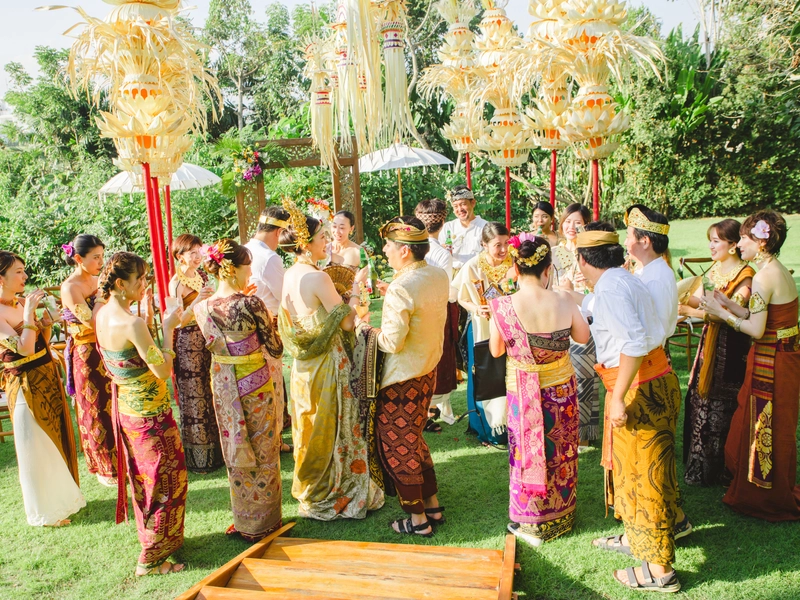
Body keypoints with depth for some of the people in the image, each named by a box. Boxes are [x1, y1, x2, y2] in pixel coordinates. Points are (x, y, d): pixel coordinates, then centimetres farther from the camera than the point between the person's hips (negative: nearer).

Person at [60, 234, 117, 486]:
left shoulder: (97, 281, 5)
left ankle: (123, 458, 31)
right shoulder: (70, 288, -16)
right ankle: (105, 468, 24)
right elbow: (92, 322, -22)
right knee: (97, 411, 7)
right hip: (88, 356, -6)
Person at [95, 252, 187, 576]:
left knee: (143, 477, 24)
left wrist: (147, 318, 4)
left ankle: (150, 535, 42)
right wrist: (168, 328, -18)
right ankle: (151, 558, 18)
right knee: (165, 480, 6)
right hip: (150, 413, -9)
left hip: (125, 407, 9)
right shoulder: (131, 324, -28)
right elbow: (163, 370, -25)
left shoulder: (101, 315, 0)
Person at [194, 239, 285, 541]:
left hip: (223, 387, 5)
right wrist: (266, 320, 4)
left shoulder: (202, 308, -5)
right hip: (254, 385, -5)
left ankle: (243, 521, 32)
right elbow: (276, 349, -14)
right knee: (262, 453, 12)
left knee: (236, 455, 18)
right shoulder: (251, 304, -20)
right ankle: (263, 524, 25)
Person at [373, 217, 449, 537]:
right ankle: (433, 505, 33)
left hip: (401, 379, -8)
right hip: (428, 368, 9)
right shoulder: (439, 276, 0)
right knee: (415, 441, 23)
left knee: (398, 447, 9)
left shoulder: (401, 289, -26)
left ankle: (418, 520, 21)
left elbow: (392, 342, -26)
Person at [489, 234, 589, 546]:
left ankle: (529, 521, 30)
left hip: (523, 392, -1)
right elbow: (583, 336, 1)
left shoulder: (503, 306, -20)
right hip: (561, 388, 2)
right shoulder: (563, 301, -17)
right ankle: (560, 515, 39)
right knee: (560, 452, 19)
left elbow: (496, 350, -6)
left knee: (527, 453, 16)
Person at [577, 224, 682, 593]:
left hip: (640, 392, -10)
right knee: (630, 467, 24)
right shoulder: (624, 280, 10)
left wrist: (618, 398, -25)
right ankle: (634, 536, 42)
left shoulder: (609, 289, -20)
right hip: (653, 383, 10)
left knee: (644, 477, 3)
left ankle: (659, 570, 18)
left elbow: (634, 343, -30)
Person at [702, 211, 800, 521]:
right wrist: (729, 305, 7)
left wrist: (721, 313, -12)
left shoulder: (763, 277, -22)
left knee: (763, 430, 6)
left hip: (771, 363, -9)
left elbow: (756, 330, -22)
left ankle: (764, 499, 21)